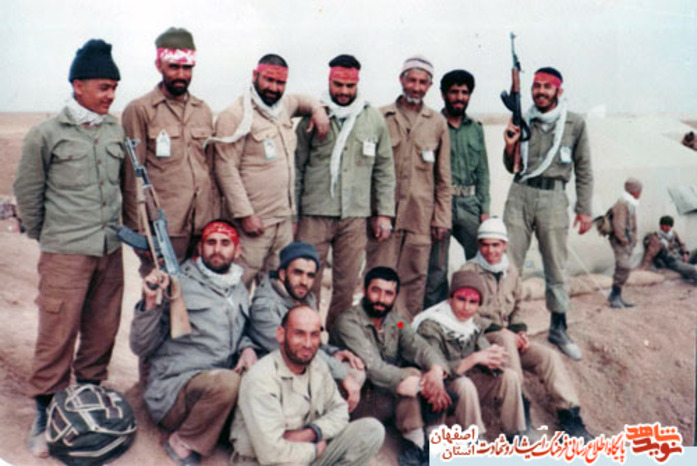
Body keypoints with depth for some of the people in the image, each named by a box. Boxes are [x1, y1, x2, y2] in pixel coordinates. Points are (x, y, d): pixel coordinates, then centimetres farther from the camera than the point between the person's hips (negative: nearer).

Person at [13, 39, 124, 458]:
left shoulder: (116, 130, 7)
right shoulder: (47, 134, -5)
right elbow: (28, 191, 4)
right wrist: (44, 234, 11)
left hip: (110, 249, 5)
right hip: (66, 253, -4)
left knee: (103, 329, 11)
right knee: (58, 334, -2)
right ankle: (47, 414, 13)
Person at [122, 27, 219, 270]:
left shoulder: (203, 111, 15)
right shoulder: (139, 110, 0)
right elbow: (132, 175, -2)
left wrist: (216, 221, 12)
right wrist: (140, 230, -7)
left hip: (204, 227, 5)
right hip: (163, 229, -4)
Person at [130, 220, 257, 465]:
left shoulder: (240, 292, 15)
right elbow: (140, 348, -6)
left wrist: (247, 348, 2)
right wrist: (150, 302, -21)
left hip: (218, 388, 5)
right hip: (173, 387, -5)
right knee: (225, 382, -35)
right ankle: (182, 443, -10)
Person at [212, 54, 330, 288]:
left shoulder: (283, 107, 12)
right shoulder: (235, 116, -10)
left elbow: (299, 100, 37)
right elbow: (226, 169, -15)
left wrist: (318, 109, 14)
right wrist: (244, 214, -19)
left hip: (284, 218, 8)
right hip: (253, 220, -7)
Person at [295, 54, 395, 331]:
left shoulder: (374, 120, 8)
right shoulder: (312, 117, 3)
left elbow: (384, 169, 12)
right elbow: (297, 168, 5)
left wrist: (384, 213, 6)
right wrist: (291, 215, 1)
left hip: (356, 216, 2)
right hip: (315, 214, -2)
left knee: (347, 285, 8)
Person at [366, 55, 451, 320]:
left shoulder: (437, 123, 10)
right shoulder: (381, 117, 6)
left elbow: (443, 177, 12)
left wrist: (442, 218, 6)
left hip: (421, 216, 2)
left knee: (415, 280, 6)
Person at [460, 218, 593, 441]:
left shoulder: (511, 271, 11)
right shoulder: (469, 272, -7)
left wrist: (520, 331, -1)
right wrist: (500, 330, -18)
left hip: (508, 337, 6)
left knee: (548, 356, -16)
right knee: (505, 339, -37)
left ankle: (570, 415, -16)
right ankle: (519, 402, -31)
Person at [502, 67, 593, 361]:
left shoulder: (575, 124, 5)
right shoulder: (523, 122, 9)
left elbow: (583, 170, 8)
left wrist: (584, 209, 3)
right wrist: (510, 146, -4)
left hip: (553, 196, -1)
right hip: (521, 194, 2)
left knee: (556, 268, 4)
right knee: (508, 264, -2)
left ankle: (558, 328, 17)